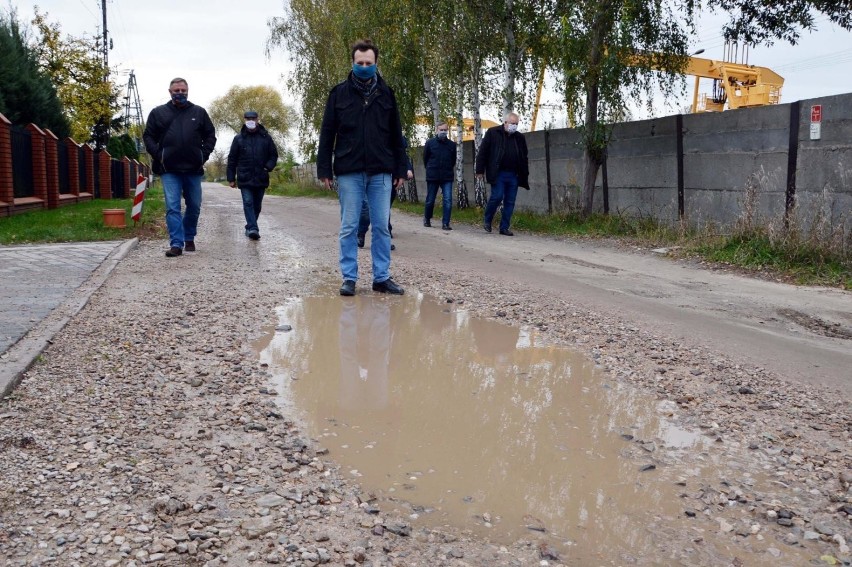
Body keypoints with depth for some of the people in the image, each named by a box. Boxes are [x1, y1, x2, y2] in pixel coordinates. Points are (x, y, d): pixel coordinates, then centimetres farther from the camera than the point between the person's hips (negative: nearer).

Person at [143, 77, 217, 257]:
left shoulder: (199, 112, 10)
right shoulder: (158, 113, 7)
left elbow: (210, 135, 14)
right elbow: (148, 137, 10)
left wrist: (203, 155, 0)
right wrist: (158, 155, -5)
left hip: (193, 169, 2)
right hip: (169, 170, -2)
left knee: (194, 207, 10)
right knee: (172, 207, -9)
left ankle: (189, 238, 29)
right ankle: (176, 244, -9)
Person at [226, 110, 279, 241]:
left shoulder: (266, 137, 6)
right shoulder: (239, 138, 5)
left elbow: (274, 155, 12)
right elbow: (232, 159, 7)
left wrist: (269, 166, -8)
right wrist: (231, 178, 4)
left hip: (261, 179, 2)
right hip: (245, 179, -2)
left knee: (257, 205, 9)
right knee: (248, 203, -12)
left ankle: (250, 227, 22)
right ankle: (252, 228, -19)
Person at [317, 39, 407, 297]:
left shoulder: (386, 93, 9)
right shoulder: (339, 93, 4)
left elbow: (396, 135, 11)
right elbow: (327, 133, 3)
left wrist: (400, 169, 6)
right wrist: (324, 169, -3)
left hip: (381, 172, 2)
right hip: (349, 171, -1)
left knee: (382, 227, 4)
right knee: (349, 227, 3)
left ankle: (382, 277, 12)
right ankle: (349, 278, 11)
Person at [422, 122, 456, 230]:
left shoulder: (452, 145, 2)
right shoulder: (430, 143, -2)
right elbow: (425, 158, 8)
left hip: (447, 177, 1)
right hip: (432, 177, -1)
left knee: (448, 200, -10)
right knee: (430, 200, 9)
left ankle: (445, 223, -5)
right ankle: (427, 219, 32)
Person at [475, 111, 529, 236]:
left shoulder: (520, 137, 14)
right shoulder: (492, 132, 2)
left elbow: (524, 158, 18)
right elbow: (482, 152, 0)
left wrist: (525, 176, 13)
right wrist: (480, 170, -5)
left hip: (513, 175, 4)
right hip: (498, 173, -4)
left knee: (510, 202, 3)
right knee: (497, 196, -14)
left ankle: (504, 227, 11)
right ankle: (487, 220, 10)